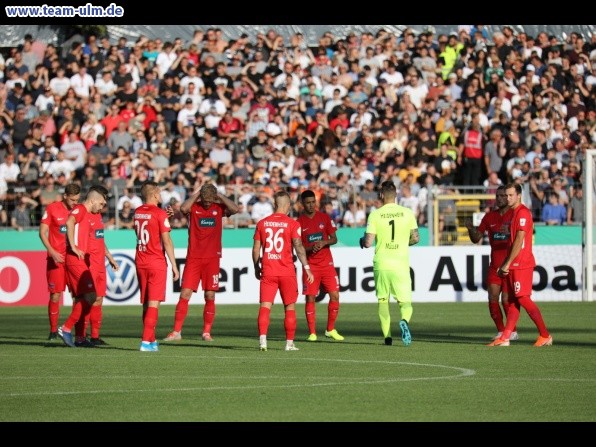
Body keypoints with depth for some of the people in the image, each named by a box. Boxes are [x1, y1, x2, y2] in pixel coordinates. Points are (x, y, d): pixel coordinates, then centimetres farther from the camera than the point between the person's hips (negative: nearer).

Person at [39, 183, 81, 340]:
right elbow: (42, 232, -1)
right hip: (56, 259, -2)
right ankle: (53, 330, 10)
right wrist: (52, 252, -11)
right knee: (55, 295, 0)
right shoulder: (52, 209, -2)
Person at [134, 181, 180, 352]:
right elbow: (166, 241, -13)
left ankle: (151, 340, 20)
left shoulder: (137, 212, 8)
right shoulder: (160, 213, -11)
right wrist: (174, 265, -8)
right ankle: (146, 341, -13)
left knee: (146, 303, 14)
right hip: (156, 263, -6)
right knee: (153, 303, -6)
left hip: (140, 262, 6)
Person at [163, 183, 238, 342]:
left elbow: (235, 209, -14)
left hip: (212, 259, 1)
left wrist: (220, 196, -8)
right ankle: (176, 331, -1)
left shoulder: (219, 208, 4)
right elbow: (183, 208, -23)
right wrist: (195, 195, -12)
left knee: (210, 296, 2)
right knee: (185, 294, -5)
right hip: (193, 258, -1)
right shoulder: (194, 207, -1)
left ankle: (207, 332, 11)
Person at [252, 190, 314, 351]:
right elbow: (298, 247, -11)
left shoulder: (262, 223, 6)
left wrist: (257, 269, 20)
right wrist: (306, 268, -8)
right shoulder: (292, 224, -3)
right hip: (287, 272, -2)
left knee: (264, 306, -3)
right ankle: (289, 343, 10)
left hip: (267, 271, 2)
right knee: (290, 307, 9)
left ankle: (262, 339, -20)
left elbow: (256, 249, 8)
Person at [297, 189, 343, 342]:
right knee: (310, 298, -5)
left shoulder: (324, 218, 6)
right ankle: (312, 333, 2)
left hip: (327, 263, 2)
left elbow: (334, 238, 8)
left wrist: (324, 242, -13)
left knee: (335, 295, -4)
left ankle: (331, 330, 10)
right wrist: (310, 248, -18)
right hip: (310, 265, -2)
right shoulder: (299, 222, 1)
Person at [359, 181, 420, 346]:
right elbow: (415, 238, 3)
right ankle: (405, 321, -28)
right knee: (405, 301, 4)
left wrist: (362, 240, 15)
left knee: (383, 300, 14)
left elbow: (368, 242, -8)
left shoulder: (375, 215, -5)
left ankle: (387, 336, 7)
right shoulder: (407, 213, 0)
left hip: (381, 263, 0)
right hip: (401, 264, 0)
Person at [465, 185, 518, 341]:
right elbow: (476, 238, 13)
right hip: (494, 267, 5)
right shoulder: (490, 216, 10)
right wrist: (470, 229, -8)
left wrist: (509, 233, -29)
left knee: (506, 299, -9)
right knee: (492, 299, -5)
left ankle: (513, 331, 8)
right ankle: (501, 331, 6)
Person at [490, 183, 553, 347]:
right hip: (514, 265, 10)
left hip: (522, 264, -10)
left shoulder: (523, 213, -12)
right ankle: (505, 338, 6)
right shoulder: (515, 213, 18)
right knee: (513, 301, 7)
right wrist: (504, 265, 19)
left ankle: (545, 336, -8)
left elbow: (519, 241, -18)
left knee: (523, 299, -10)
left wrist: (507, 264, -17)